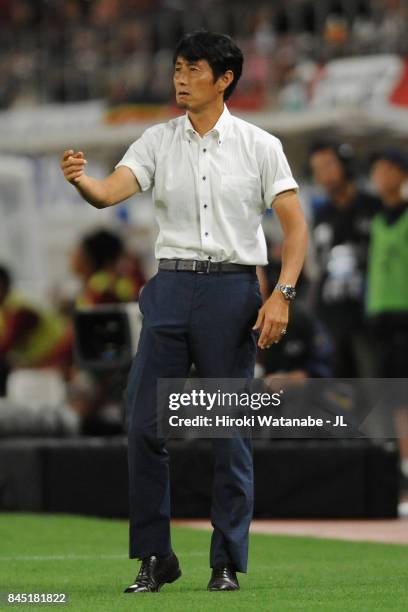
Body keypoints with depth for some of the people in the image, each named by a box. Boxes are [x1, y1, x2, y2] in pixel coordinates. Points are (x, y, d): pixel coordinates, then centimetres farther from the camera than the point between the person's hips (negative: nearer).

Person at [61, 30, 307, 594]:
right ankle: (155, 558, 8)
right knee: (144, 426, -3)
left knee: (231, 432, 0)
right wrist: (80, 179, -31)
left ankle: (228, 563, 9)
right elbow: (110, 192, -8)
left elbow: (295, 224, 0)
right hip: (172, 290, 2)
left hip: (233, 292, -2)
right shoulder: (158, 142, 6)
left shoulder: (259, 146, 1)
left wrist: (282, 295, -12)